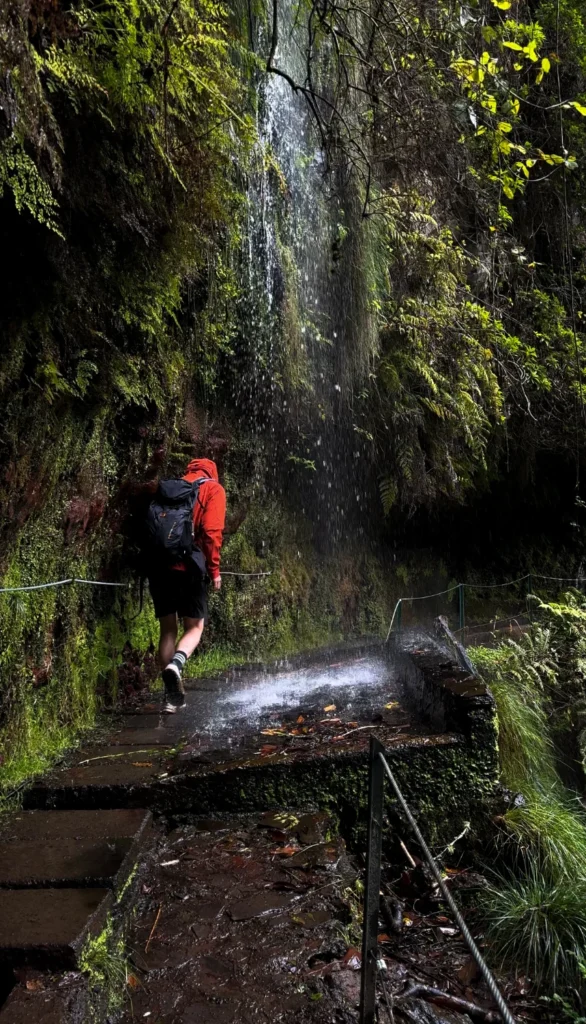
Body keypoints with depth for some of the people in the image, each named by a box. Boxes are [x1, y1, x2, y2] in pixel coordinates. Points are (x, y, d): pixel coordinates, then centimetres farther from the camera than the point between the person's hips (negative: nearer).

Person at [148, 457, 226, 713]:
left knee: (167, 629, 13)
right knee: (194, 627, 8)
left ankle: (173, 693, 14)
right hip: (189, 566, -4)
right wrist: (214, 570, -3)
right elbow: (212, 532, -6)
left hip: (158, 564, 4)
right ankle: (176, 664, -22)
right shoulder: (213, 489, 8)